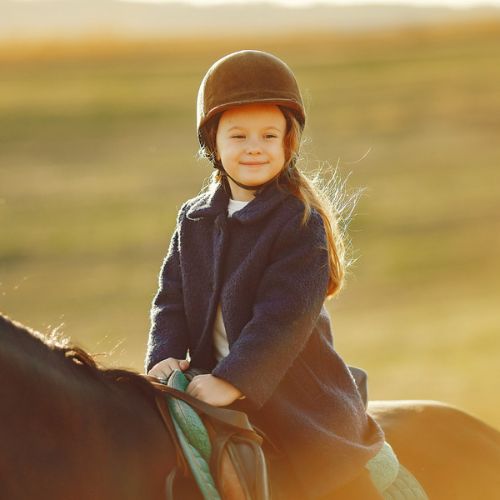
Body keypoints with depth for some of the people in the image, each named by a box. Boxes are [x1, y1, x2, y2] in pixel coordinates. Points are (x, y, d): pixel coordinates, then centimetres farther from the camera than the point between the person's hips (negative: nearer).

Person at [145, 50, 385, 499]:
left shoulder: (302, 223, -11)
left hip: (294, 393, -5)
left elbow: (285, 315, -20)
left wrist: (233, 380, -27)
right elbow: (172, 299, 7)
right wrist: (165, 357, -12)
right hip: (214, 392, 6)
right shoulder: (194, 221, 9)